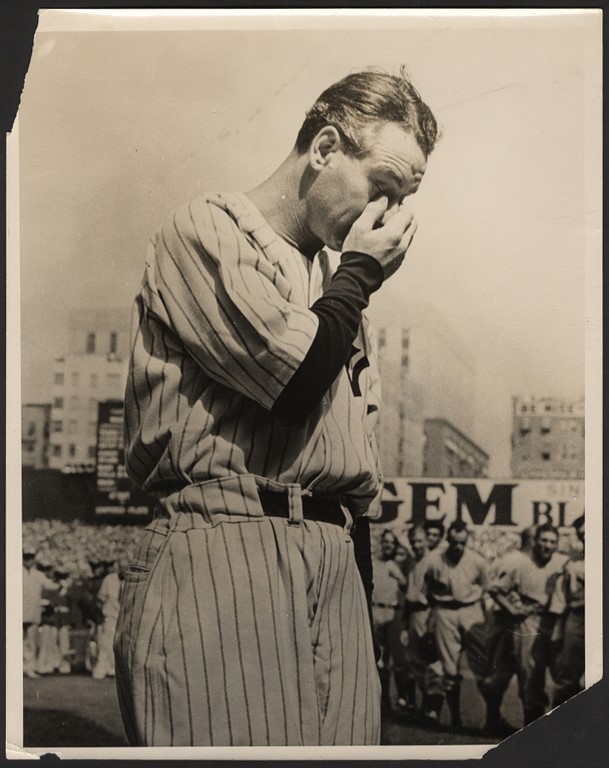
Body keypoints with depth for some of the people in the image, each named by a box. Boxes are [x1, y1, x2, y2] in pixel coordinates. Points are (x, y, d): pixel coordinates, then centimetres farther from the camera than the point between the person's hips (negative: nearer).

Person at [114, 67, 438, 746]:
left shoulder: (335, 285, 24)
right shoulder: (207, 230, 1)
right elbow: (296, 378, -14)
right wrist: (361, 270, 2)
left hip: (336, 564, 7)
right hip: (223, 552, -7)